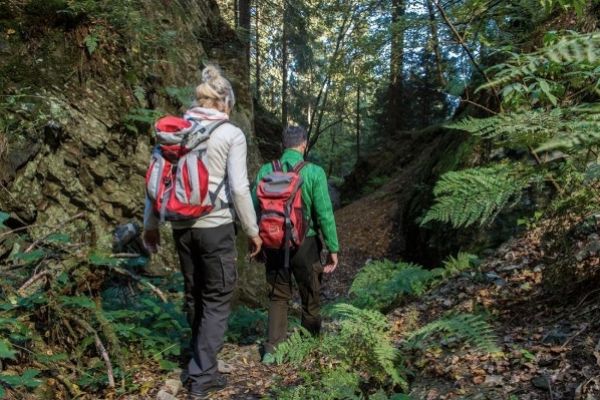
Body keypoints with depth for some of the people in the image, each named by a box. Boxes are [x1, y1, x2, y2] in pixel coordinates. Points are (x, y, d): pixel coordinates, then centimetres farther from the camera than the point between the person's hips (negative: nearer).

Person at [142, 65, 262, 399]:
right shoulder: (231, 134, -8)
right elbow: (239, 188, -12)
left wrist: (151, 223, 16)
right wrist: (252, 229, -1)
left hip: (181, 225, 5)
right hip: (216, 225, -5)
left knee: (194, 294, 19)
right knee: (218, 297, 7)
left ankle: (201, 361, 36)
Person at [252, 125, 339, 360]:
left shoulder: (266, 171, -4)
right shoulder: (314, 172, -11)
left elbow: (254, 208, -2)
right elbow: (325, 214, -12)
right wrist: (333, 248, -3)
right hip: (305, 243, -2)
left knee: (278, 296, 17)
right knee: (310, 297, 16)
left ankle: (272, 348, 10)